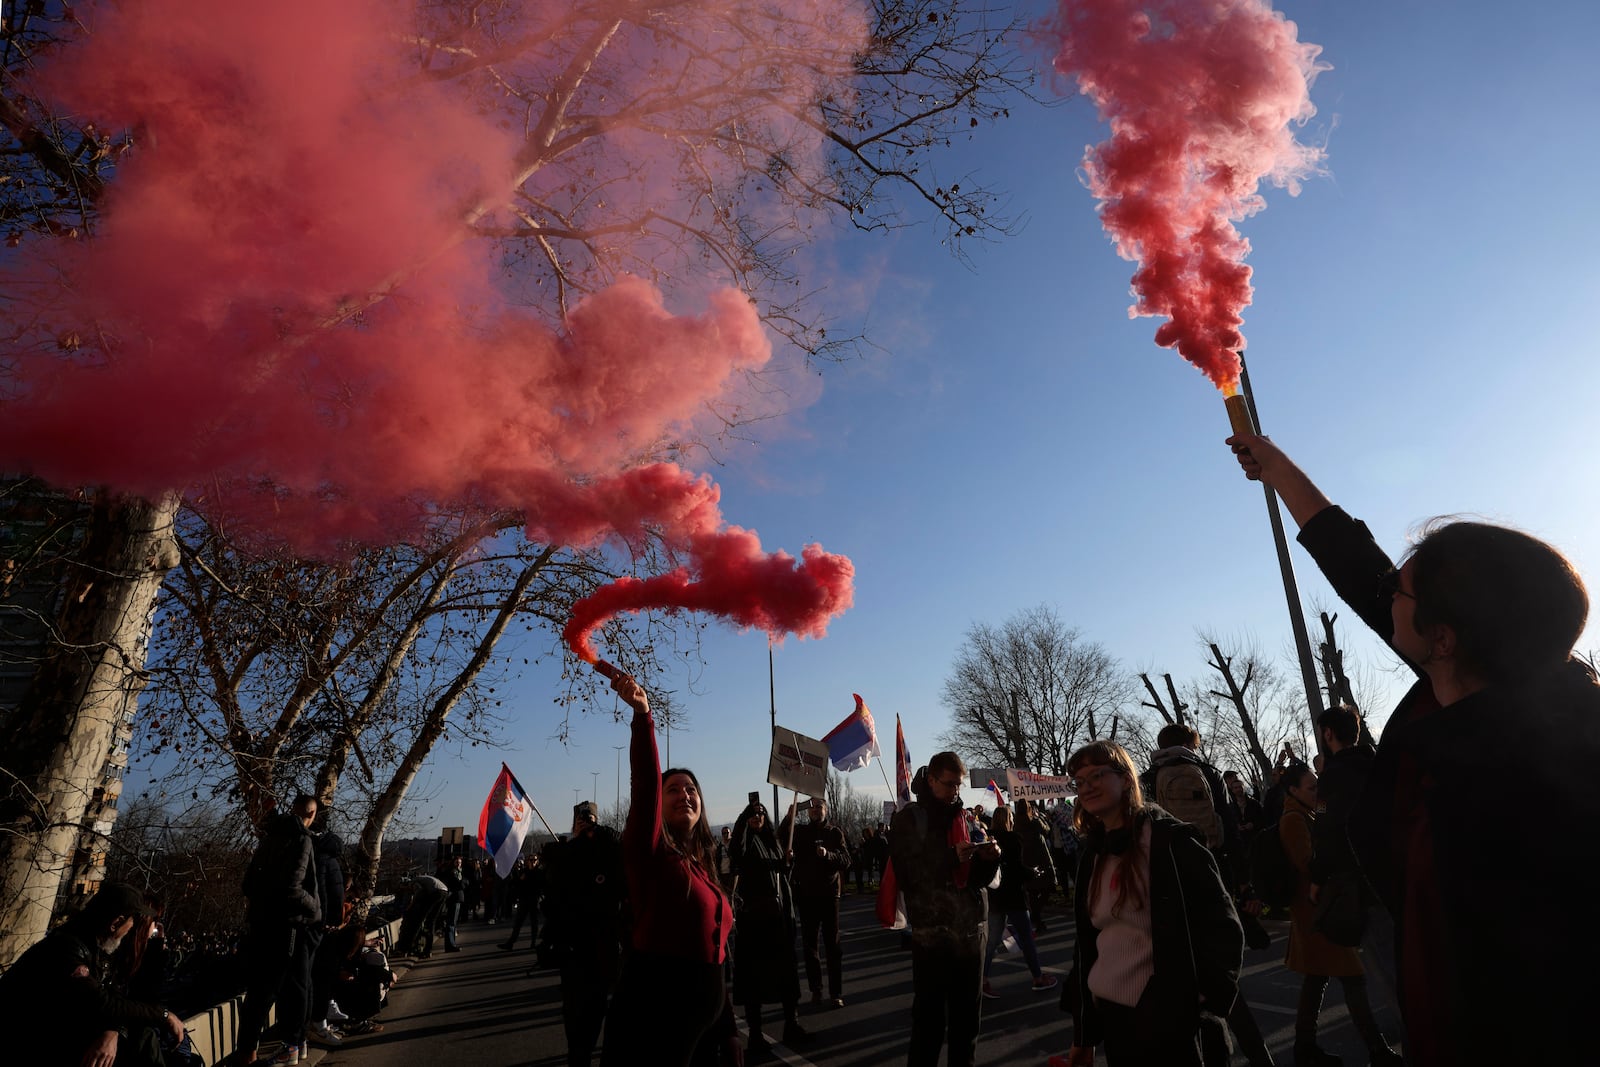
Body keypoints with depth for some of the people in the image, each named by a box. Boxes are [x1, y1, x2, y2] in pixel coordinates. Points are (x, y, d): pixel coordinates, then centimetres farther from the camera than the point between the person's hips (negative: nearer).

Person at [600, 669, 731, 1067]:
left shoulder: (702, 862, 12)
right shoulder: (650, 849, -9)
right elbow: (646, 782, -24)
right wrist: (642, 714, -37)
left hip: (705, 995, 7)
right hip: (655, 994, -7)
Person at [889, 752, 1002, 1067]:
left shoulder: (965, 817, 11)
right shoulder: (908, 819, -2)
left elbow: (978, 878, 11)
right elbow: (908, 876, -10)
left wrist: (988, 859, -10)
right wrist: (951, 857, -21)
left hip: (971, 931, 4)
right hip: (931, 933, -4)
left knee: (967, 1017, 12)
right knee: (929, 1019, 1)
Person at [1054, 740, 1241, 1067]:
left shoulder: (1169, 839, -12)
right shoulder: (1092, 854, 7)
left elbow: (1222, 927, -12)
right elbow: (1087, 941, 10)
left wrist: (1204, 999, -17)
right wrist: (1083, 1036, 13)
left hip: (1163, 1017, -6)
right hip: (1107, 1012, 6)